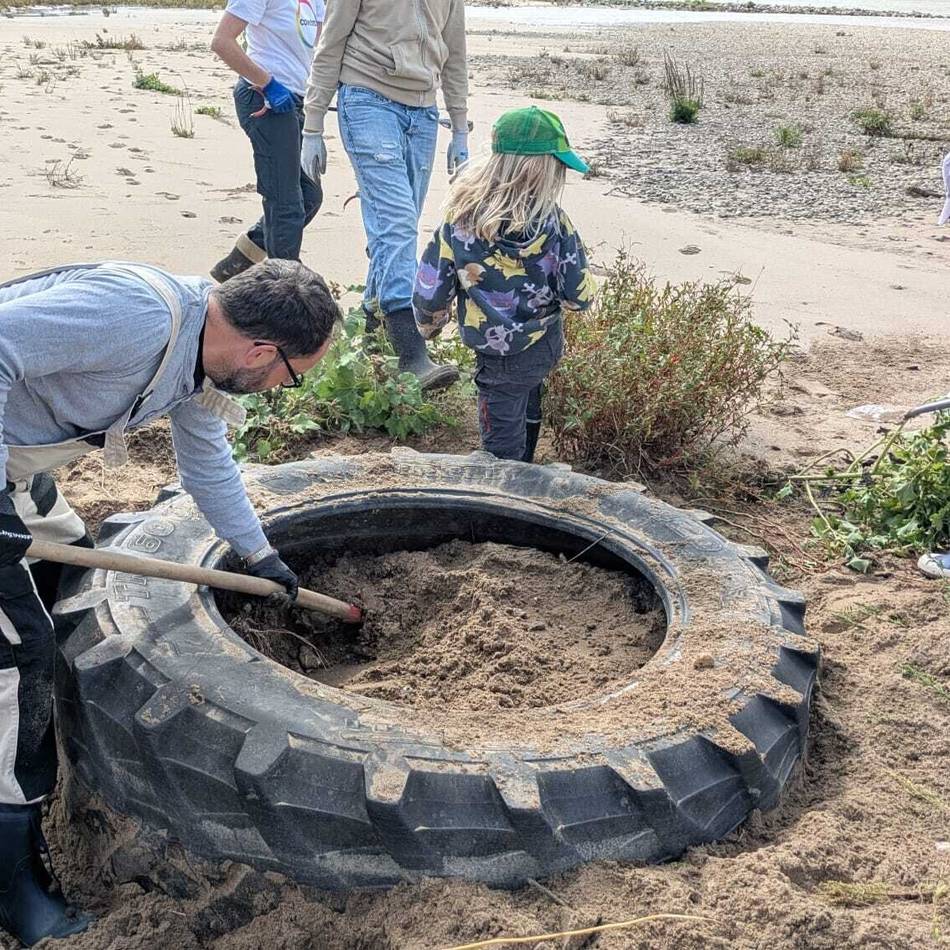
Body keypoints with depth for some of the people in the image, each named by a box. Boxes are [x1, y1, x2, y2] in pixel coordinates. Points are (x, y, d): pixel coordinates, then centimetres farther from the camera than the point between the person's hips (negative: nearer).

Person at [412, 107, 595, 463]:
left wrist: (429, 326, 14)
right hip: (547, 343, 2)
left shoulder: (459, 219, -15)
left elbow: (431, 287, -8)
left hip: (501, 358, -2)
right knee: (528, 414, 29)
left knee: (503, 448, 10)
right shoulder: (554, 223, -16)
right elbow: (579, 296, -10)